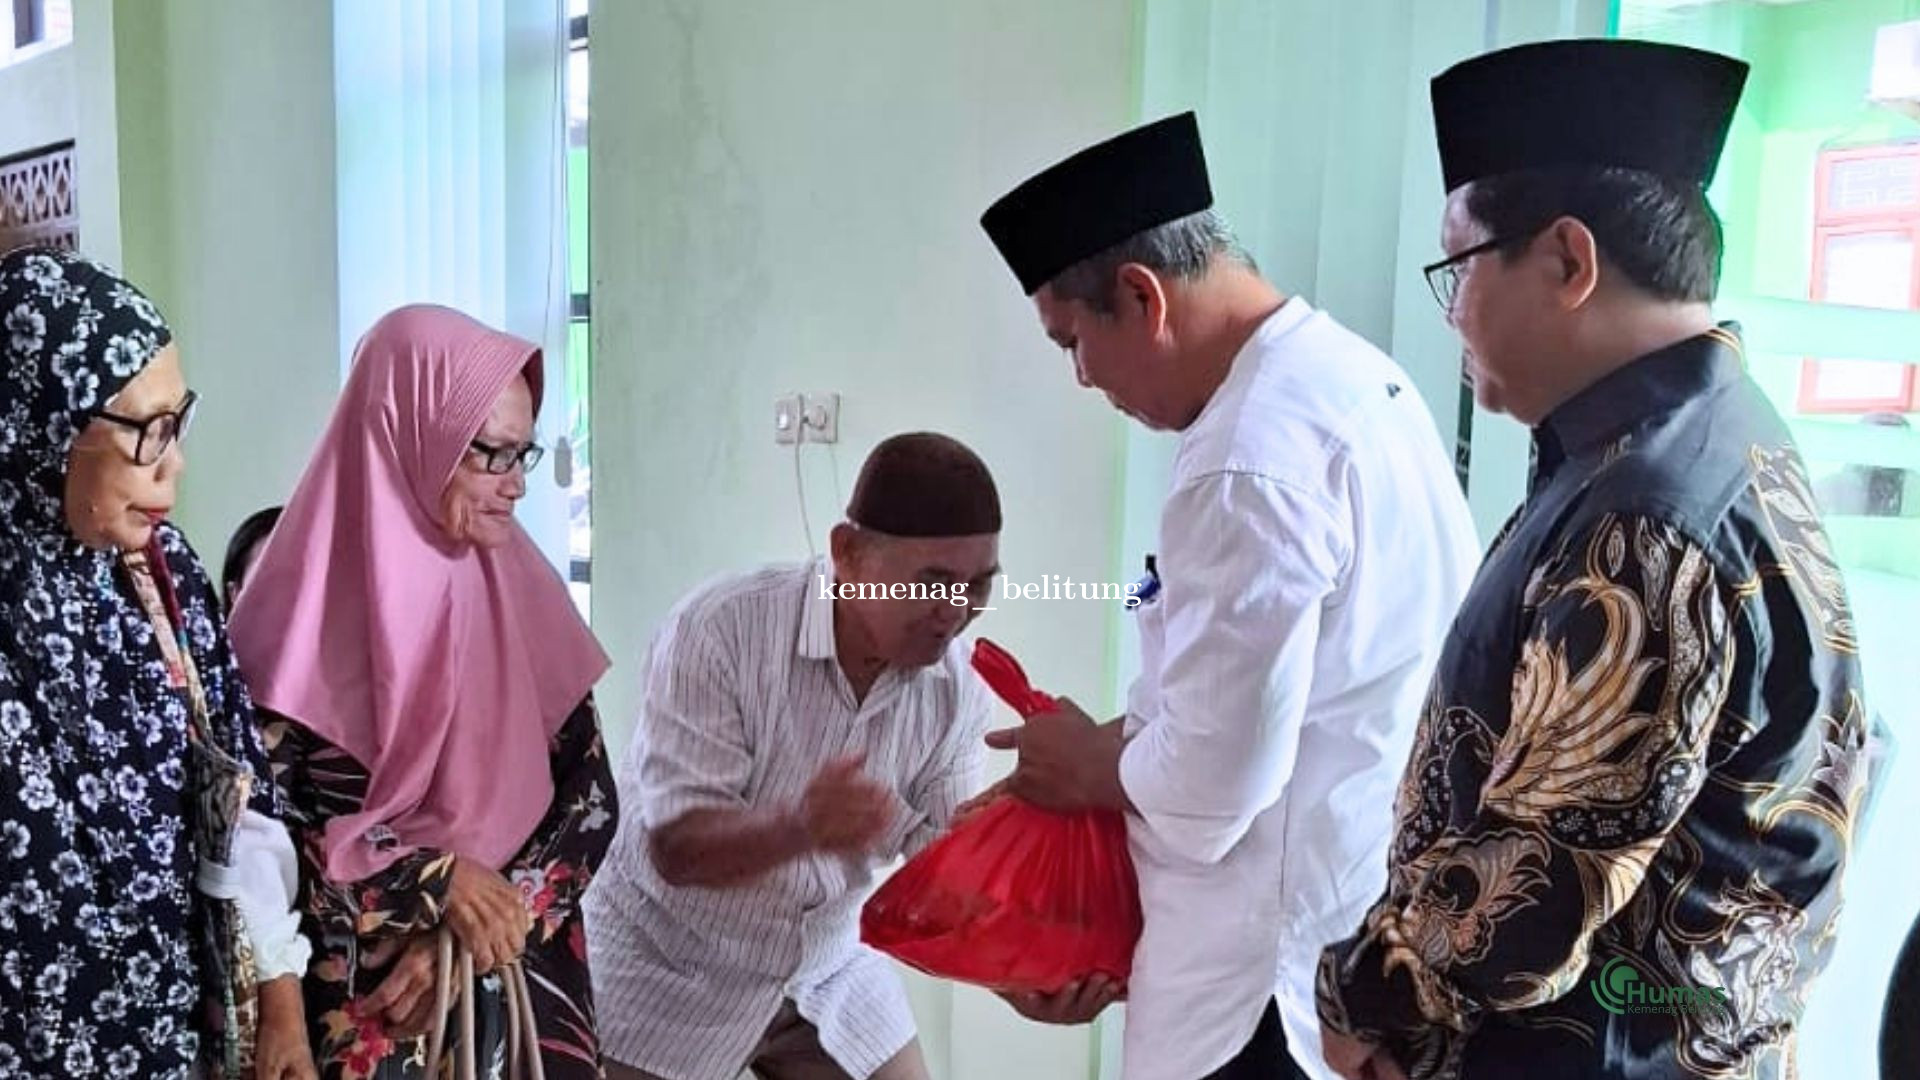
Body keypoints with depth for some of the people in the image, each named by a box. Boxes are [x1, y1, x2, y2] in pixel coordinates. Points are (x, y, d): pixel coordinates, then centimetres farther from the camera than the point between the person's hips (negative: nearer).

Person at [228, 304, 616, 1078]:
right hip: (353, 998, -3)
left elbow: (592, 797, -2)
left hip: (521, 982, 3)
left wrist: (475, 928, -14)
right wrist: (434, 880, -19)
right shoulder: (304, 598, -11)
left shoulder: (520, 590, -2)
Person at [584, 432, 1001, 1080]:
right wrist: (799, 827, -45)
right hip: (670, 975, -4)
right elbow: (676, 847, -26)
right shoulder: (717, 630, -24)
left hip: (830, 973, 5)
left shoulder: (957, 686, -11)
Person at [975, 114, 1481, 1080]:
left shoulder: (1252, 464, -26)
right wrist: (1116, 743, 9)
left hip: (1284, 964, -9)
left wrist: (1090, 767, -5)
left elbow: (1211, 785, -23)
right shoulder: (1351, 374, 5)